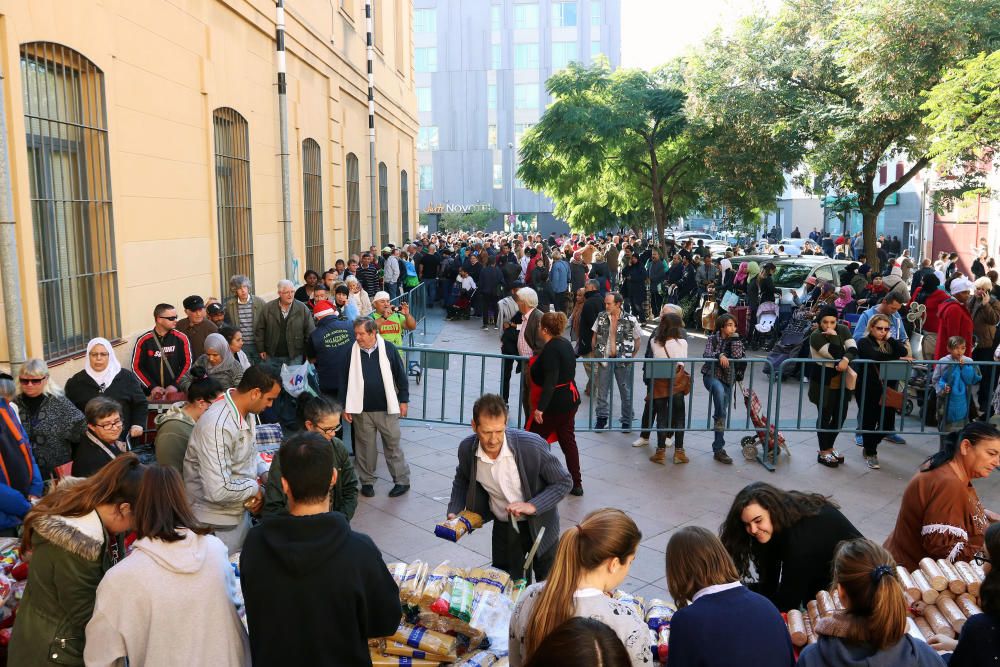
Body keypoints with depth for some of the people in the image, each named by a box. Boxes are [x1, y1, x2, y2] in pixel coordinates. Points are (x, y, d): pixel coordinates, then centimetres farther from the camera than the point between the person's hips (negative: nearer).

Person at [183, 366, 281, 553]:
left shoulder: (245, 411, -3)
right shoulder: (217, 426, -31)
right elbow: (218, 490, -34)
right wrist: (254, 489, -17)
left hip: (240, 512, 8)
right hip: (217, 522, -8)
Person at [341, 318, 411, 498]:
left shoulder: (388, 348, -8)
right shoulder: (352, 352, -2)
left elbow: (401, 375, -1)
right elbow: (344, 380, 5)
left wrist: (403, 400, 0)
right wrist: (346, 406, 5)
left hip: (387, 409, -2)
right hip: (362, 410, 2)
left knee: (392, 445, 7)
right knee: (365, 446, 11)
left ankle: (402, 480, 19)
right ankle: (367, 481, 25)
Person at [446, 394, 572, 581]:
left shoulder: (533, 445, -29)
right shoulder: (467, 449, -17)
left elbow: (564, 482, -17)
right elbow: (462, 480, 6)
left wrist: (532, 506, -28)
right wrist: (454, 512, -8)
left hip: (538, 523, -2)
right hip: (503, 526, 3)